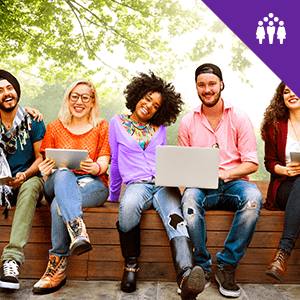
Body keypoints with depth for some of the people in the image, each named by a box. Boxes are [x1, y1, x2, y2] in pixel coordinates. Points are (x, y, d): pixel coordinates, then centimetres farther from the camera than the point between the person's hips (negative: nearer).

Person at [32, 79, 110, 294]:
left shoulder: (102, 127, 11)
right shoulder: (54, 127, 16)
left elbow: (104, 163, 1)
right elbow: (48, 163, 10)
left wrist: (95, 167, -25)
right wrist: (46, 169, -17)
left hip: (92, 184, -1)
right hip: (58, 185, 1)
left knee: (59, 204, -35)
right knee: (63, 173, -38)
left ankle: (58, 266, -30)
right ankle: (78, 232, -55)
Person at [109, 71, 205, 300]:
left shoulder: (160, 128, 19)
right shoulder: (118, 123, 14)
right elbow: (116, 162, 18)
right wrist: (113, 195, 20)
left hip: (163, 183, 2)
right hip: (136, 183, -1)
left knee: (175, 219, -33)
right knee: (129, 206, -38)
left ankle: (187, 279, -56)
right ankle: (131, 264, -15)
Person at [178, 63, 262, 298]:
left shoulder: (239, 118, 4)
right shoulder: (188, 122, 9)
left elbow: (252, 163, 0)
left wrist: (222, 174, -16)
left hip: (233, 182, 0)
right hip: (201, 185, 1)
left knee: (253, 197, -34)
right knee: (190, 197, -34)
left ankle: (227, 266, -17)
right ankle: (202, 267, -17)